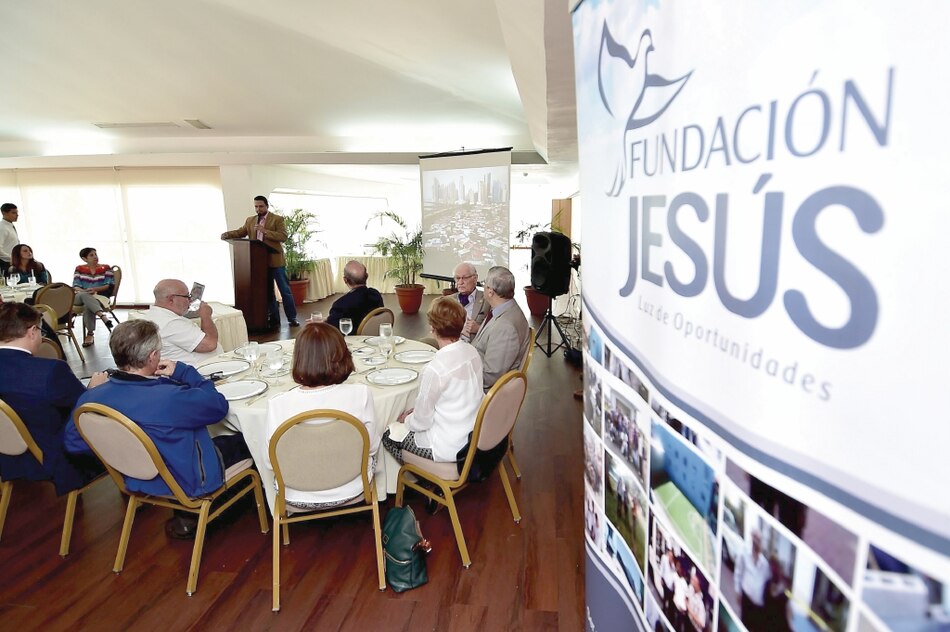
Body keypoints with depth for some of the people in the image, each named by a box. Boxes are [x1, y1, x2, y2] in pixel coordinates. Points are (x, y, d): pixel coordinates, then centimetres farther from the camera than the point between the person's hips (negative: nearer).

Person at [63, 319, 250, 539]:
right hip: (189, 482, -6)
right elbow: (219, 406, -19)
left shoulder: (91, 398, -16)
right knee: (245, 441, 15)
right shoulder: (170, 398, -37)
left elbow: (73, 443, 1)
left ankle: (186, 515, 28)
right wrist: (183, 371, -11)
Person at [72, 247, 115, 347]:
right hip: (79, 297, 1)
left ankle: (90, 334, -32)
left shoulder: (105, 268, 10)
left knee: (87, 306, -36)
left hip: (99, 296, -1)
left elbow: (110, 285, 0)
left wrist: (96, 289, -15)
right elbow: (75, 285, 6)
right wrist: (82, 291, -17)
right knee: (84, 295, -38)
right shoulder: (79, 269, 15)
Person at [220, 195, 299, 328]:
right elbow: (240, 232, 10)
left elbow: (283, 236, -14)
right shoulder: (250, 220, 13)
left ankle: (292, 318, 8)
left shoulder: (277, 219, -3)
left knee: (285, 290, 0)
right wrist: (227, 234, -9)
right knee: (267, 292, 10)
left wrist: (265, 231, -22)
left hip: (275, 260, -5)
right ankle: (274, 319, 18)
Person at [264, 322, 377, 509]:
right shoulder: (360, 394, -24)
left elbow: (272, 462, -12)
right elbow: (371, 447, -10)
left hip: (298, 498, 1)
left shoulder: (278, 404, -23)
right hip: (350, 491, 0)